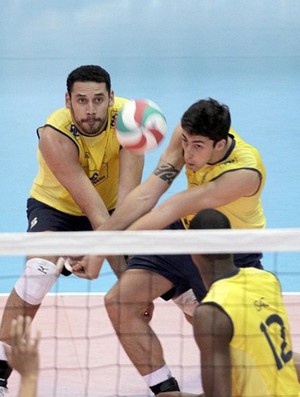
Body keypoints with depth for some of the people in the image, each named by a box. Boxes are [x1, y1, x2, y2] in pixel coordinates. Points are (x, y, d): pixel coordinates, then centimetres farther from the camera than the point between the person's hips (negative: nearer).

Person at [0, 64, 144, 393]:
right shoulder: (54, 136, -33)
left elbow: (126, 195, -33)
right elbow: (95, 211, -37)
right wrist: (125, 272, -41)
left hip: (113, 207, 3)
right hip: (55, 206, -3)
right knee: (39, 271, -30)